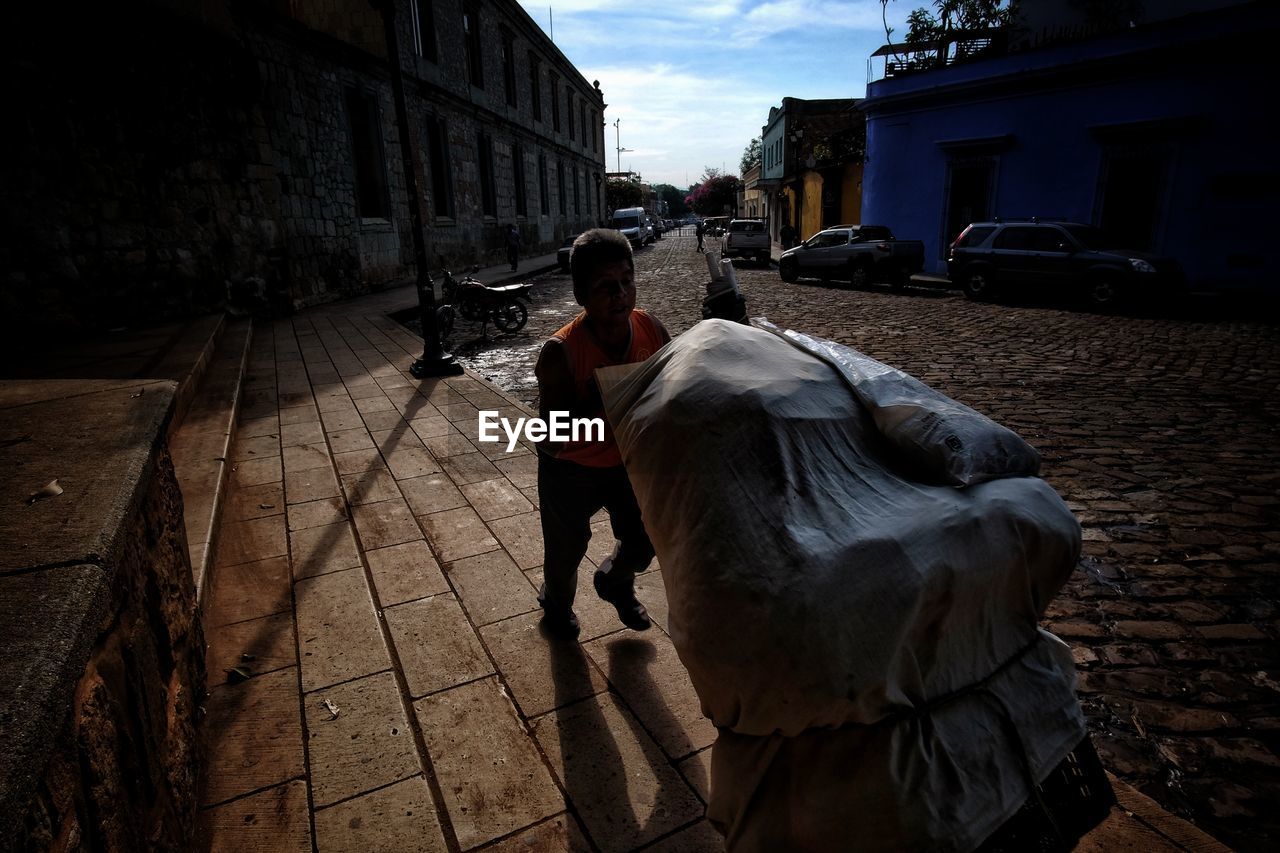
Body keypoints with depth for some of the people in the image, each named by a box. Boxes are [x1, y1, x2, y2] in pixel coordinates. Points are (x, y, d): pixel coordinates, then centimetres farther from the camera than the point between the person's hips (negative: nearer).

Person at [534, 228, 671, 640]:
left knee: (643, 542, 18)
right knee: (567, 548, 18)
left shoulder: (651, 328, -20)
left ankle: (615, 583, 53)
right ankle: (556, 602, 53)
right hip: (571, 466, -4)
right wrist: (596, 404, -45)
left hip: (629, 457, 4)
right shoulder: (561, 352, -33)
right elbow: (550, 442, -33)